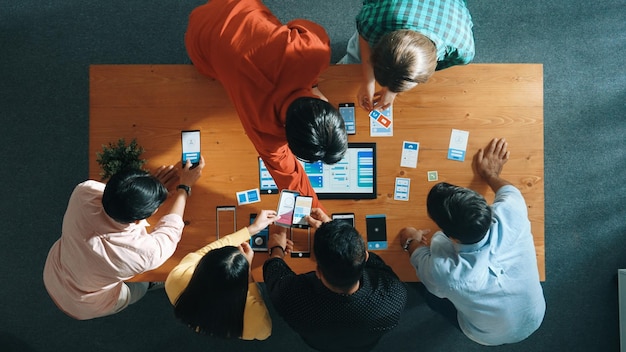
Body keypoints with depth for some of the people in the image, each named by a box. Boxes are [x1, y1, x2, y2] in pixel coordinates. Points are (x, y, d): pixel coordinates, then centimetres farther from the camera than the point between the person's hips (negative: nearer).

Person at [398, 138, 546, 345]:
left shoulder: (443, 271, -43)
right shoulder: (511, 217, -36)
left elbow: (420, 257, -15)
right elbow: (510, 192, -8)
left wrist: (412, 241, 5)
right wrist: (491, 174, 11)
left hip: (492, 338, -3)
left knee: (431, 294, 15)